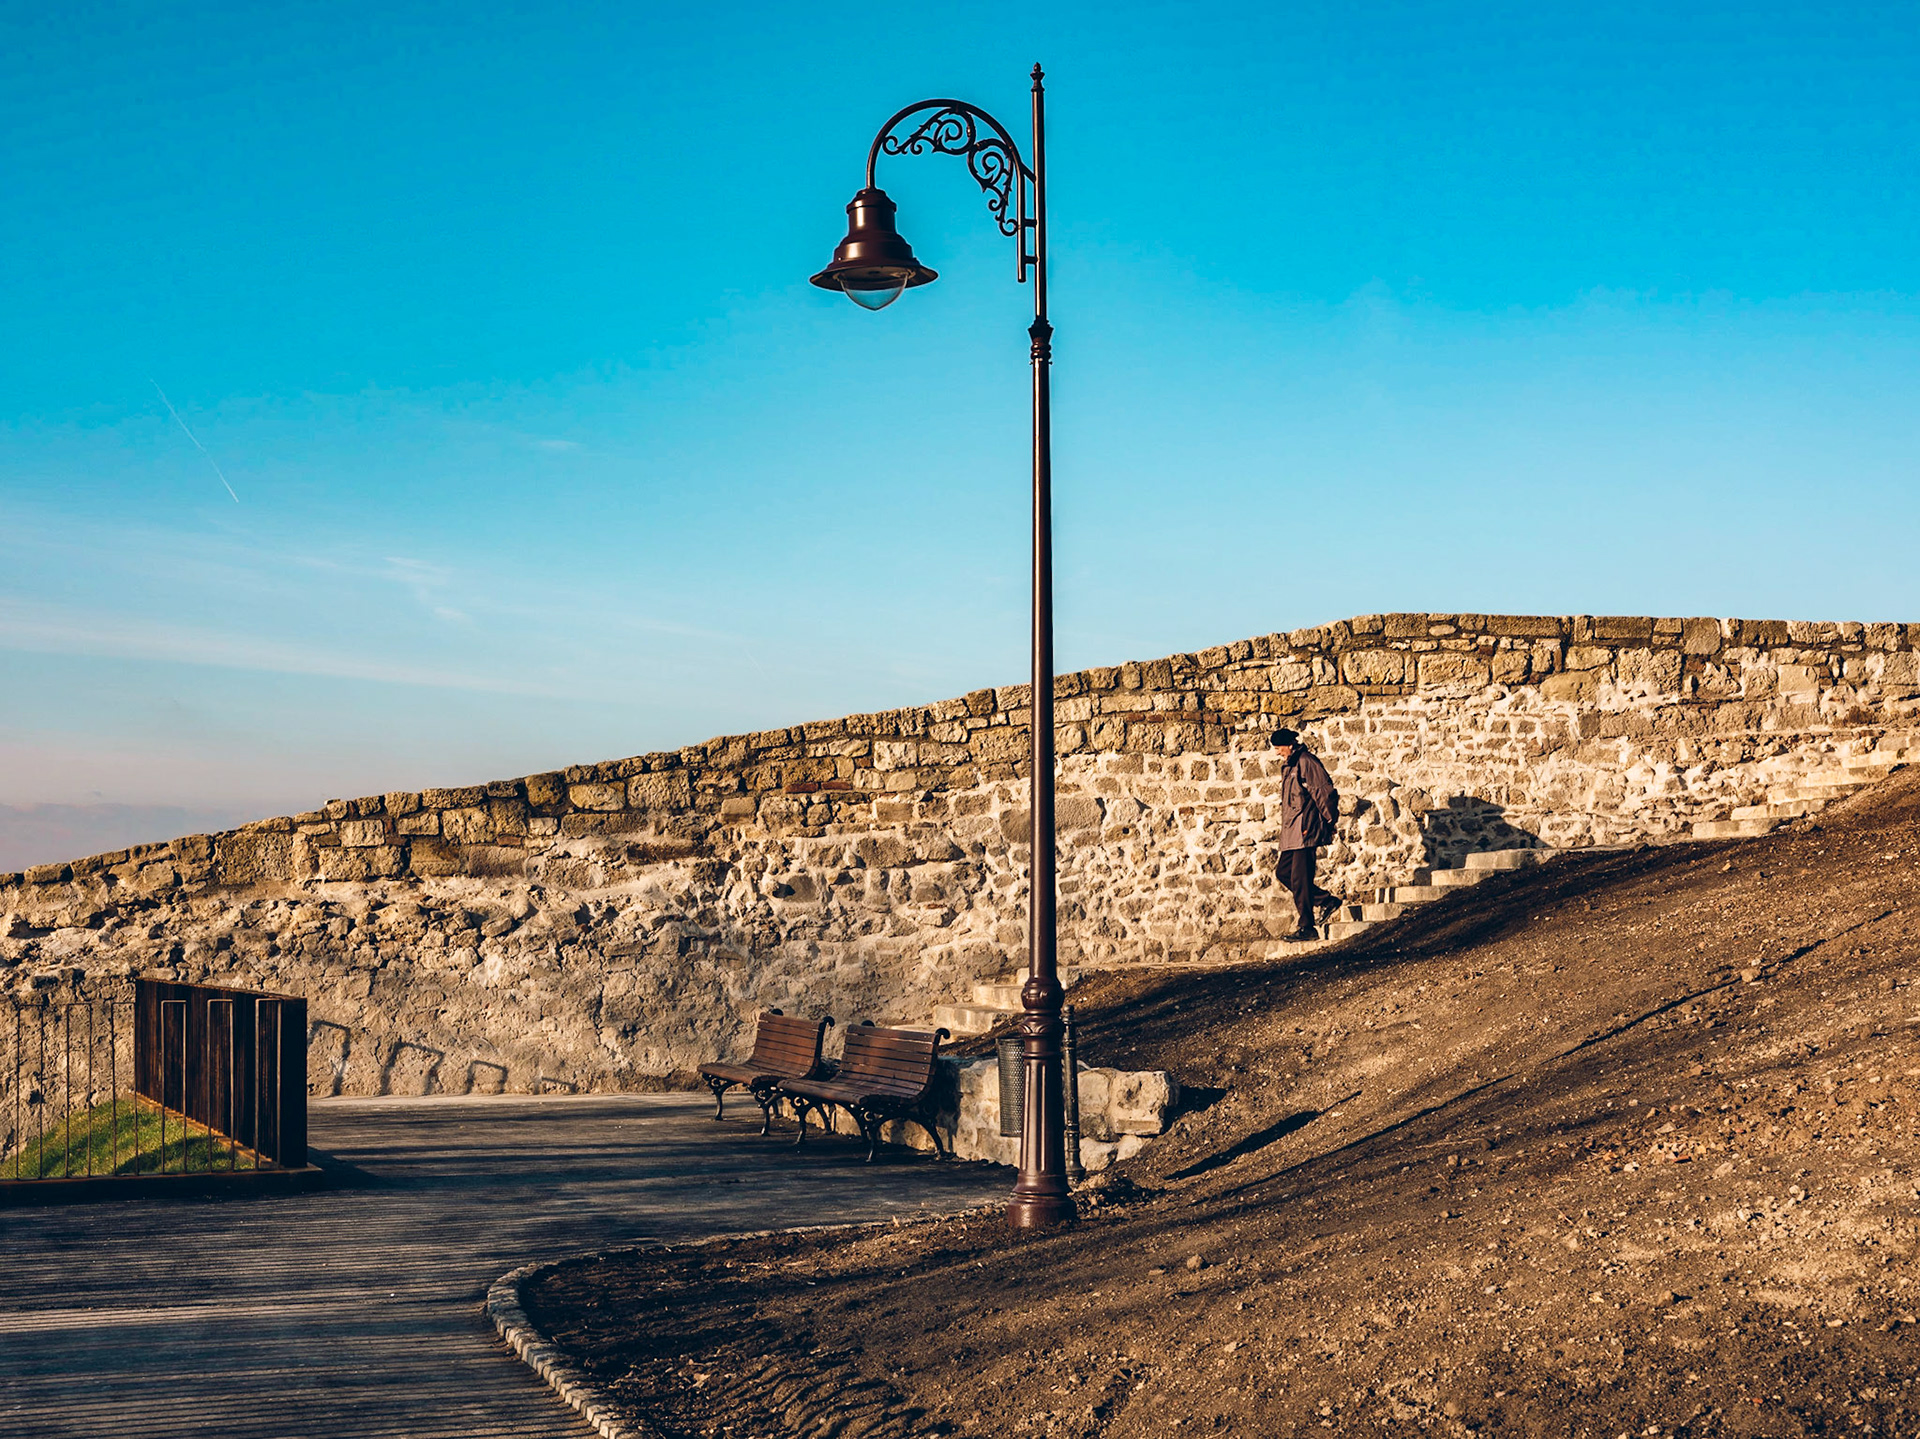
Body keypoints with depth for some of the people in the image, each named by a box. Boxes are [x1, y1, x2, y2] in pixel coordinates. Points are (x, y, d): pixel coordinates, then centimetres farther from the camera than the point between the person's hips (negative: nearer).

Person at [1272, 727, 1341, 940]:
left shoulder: (1306, 763, -12)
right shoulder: (1288, 766, 18)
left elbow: (1325, 793, -15)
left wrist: (1327, 823, -10)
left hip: (1305, 830, -10)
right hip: (1291, 831, 10)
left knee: (1300, 879, -9)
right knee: (1285, 873, 10)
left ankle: (1307, 927, -4)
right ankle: (1326, 901, 21)